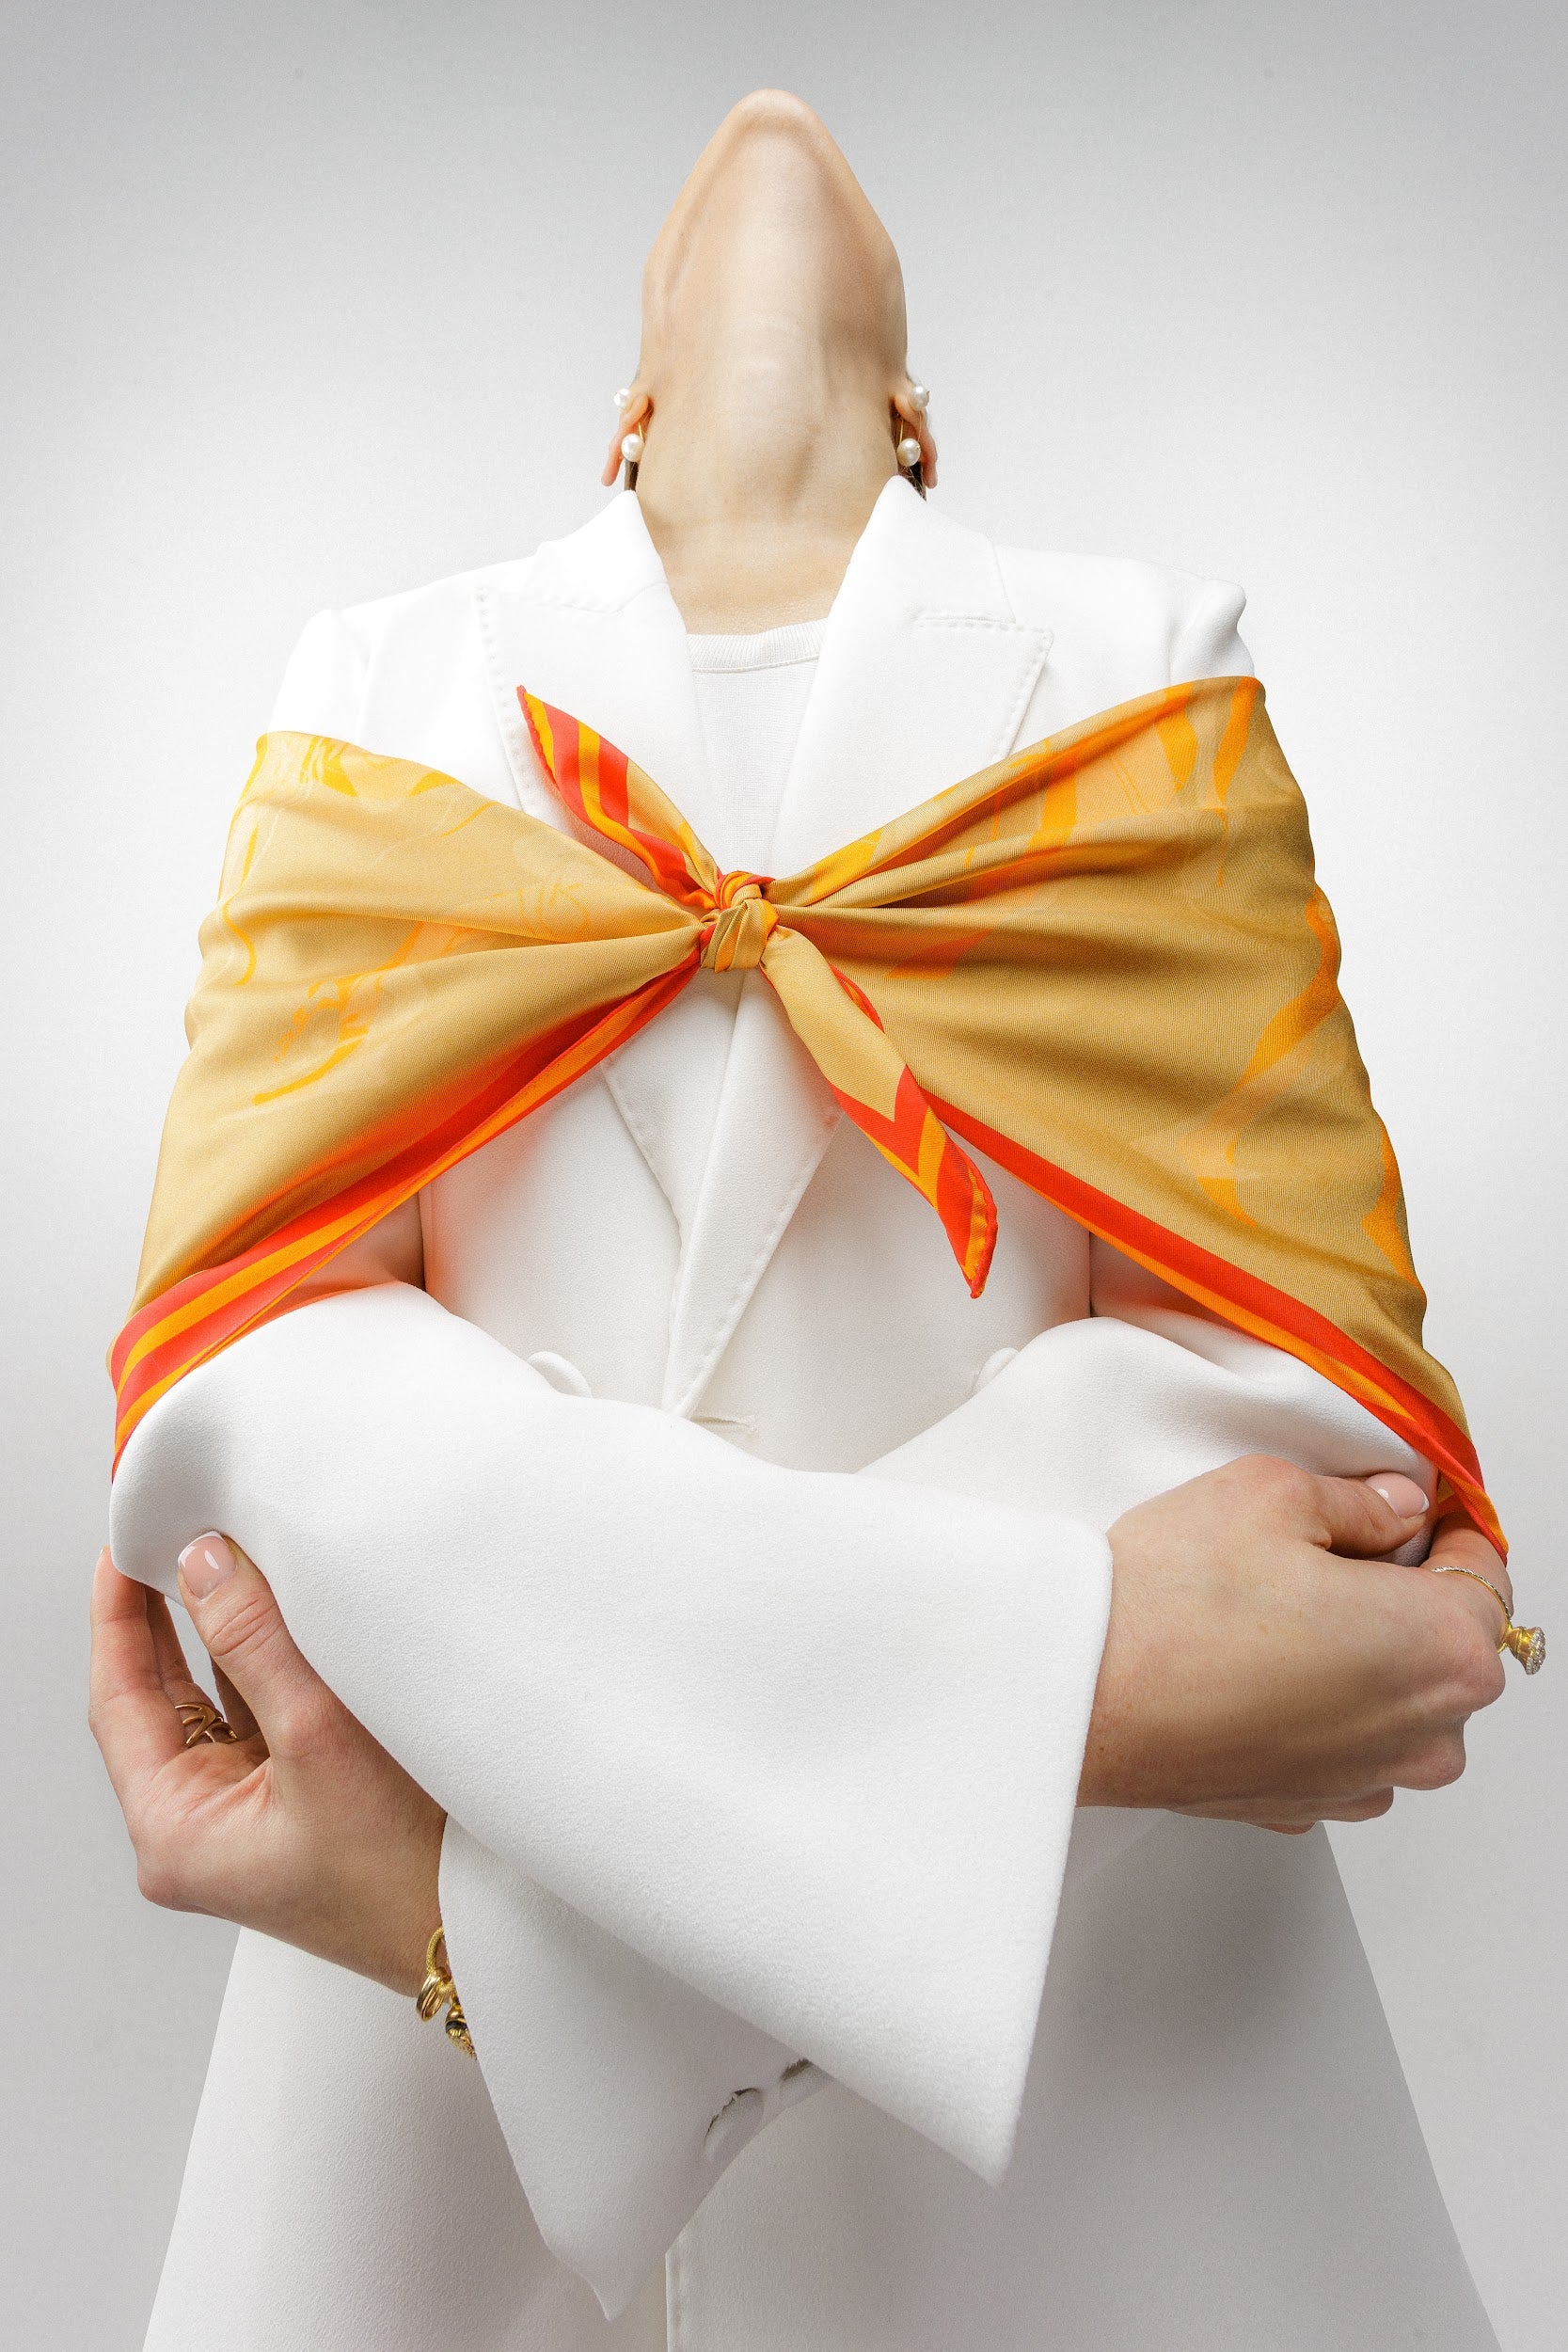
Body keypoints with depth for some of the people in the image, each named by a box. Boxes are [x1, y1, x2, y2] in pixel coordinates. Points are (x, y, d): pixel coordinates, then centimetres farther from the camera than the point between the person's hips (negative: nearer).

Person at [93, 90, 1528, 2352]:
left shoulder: (1143, 655, 1)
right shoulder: (384, 675, 3)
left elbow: (1253, 1340, -10)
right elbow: (261, 1335, -10)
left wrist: (500, 1849, -21)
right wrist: (1058, 1667, -25)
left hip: (1083, 1940, 0)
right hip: (461, 1947, 1)